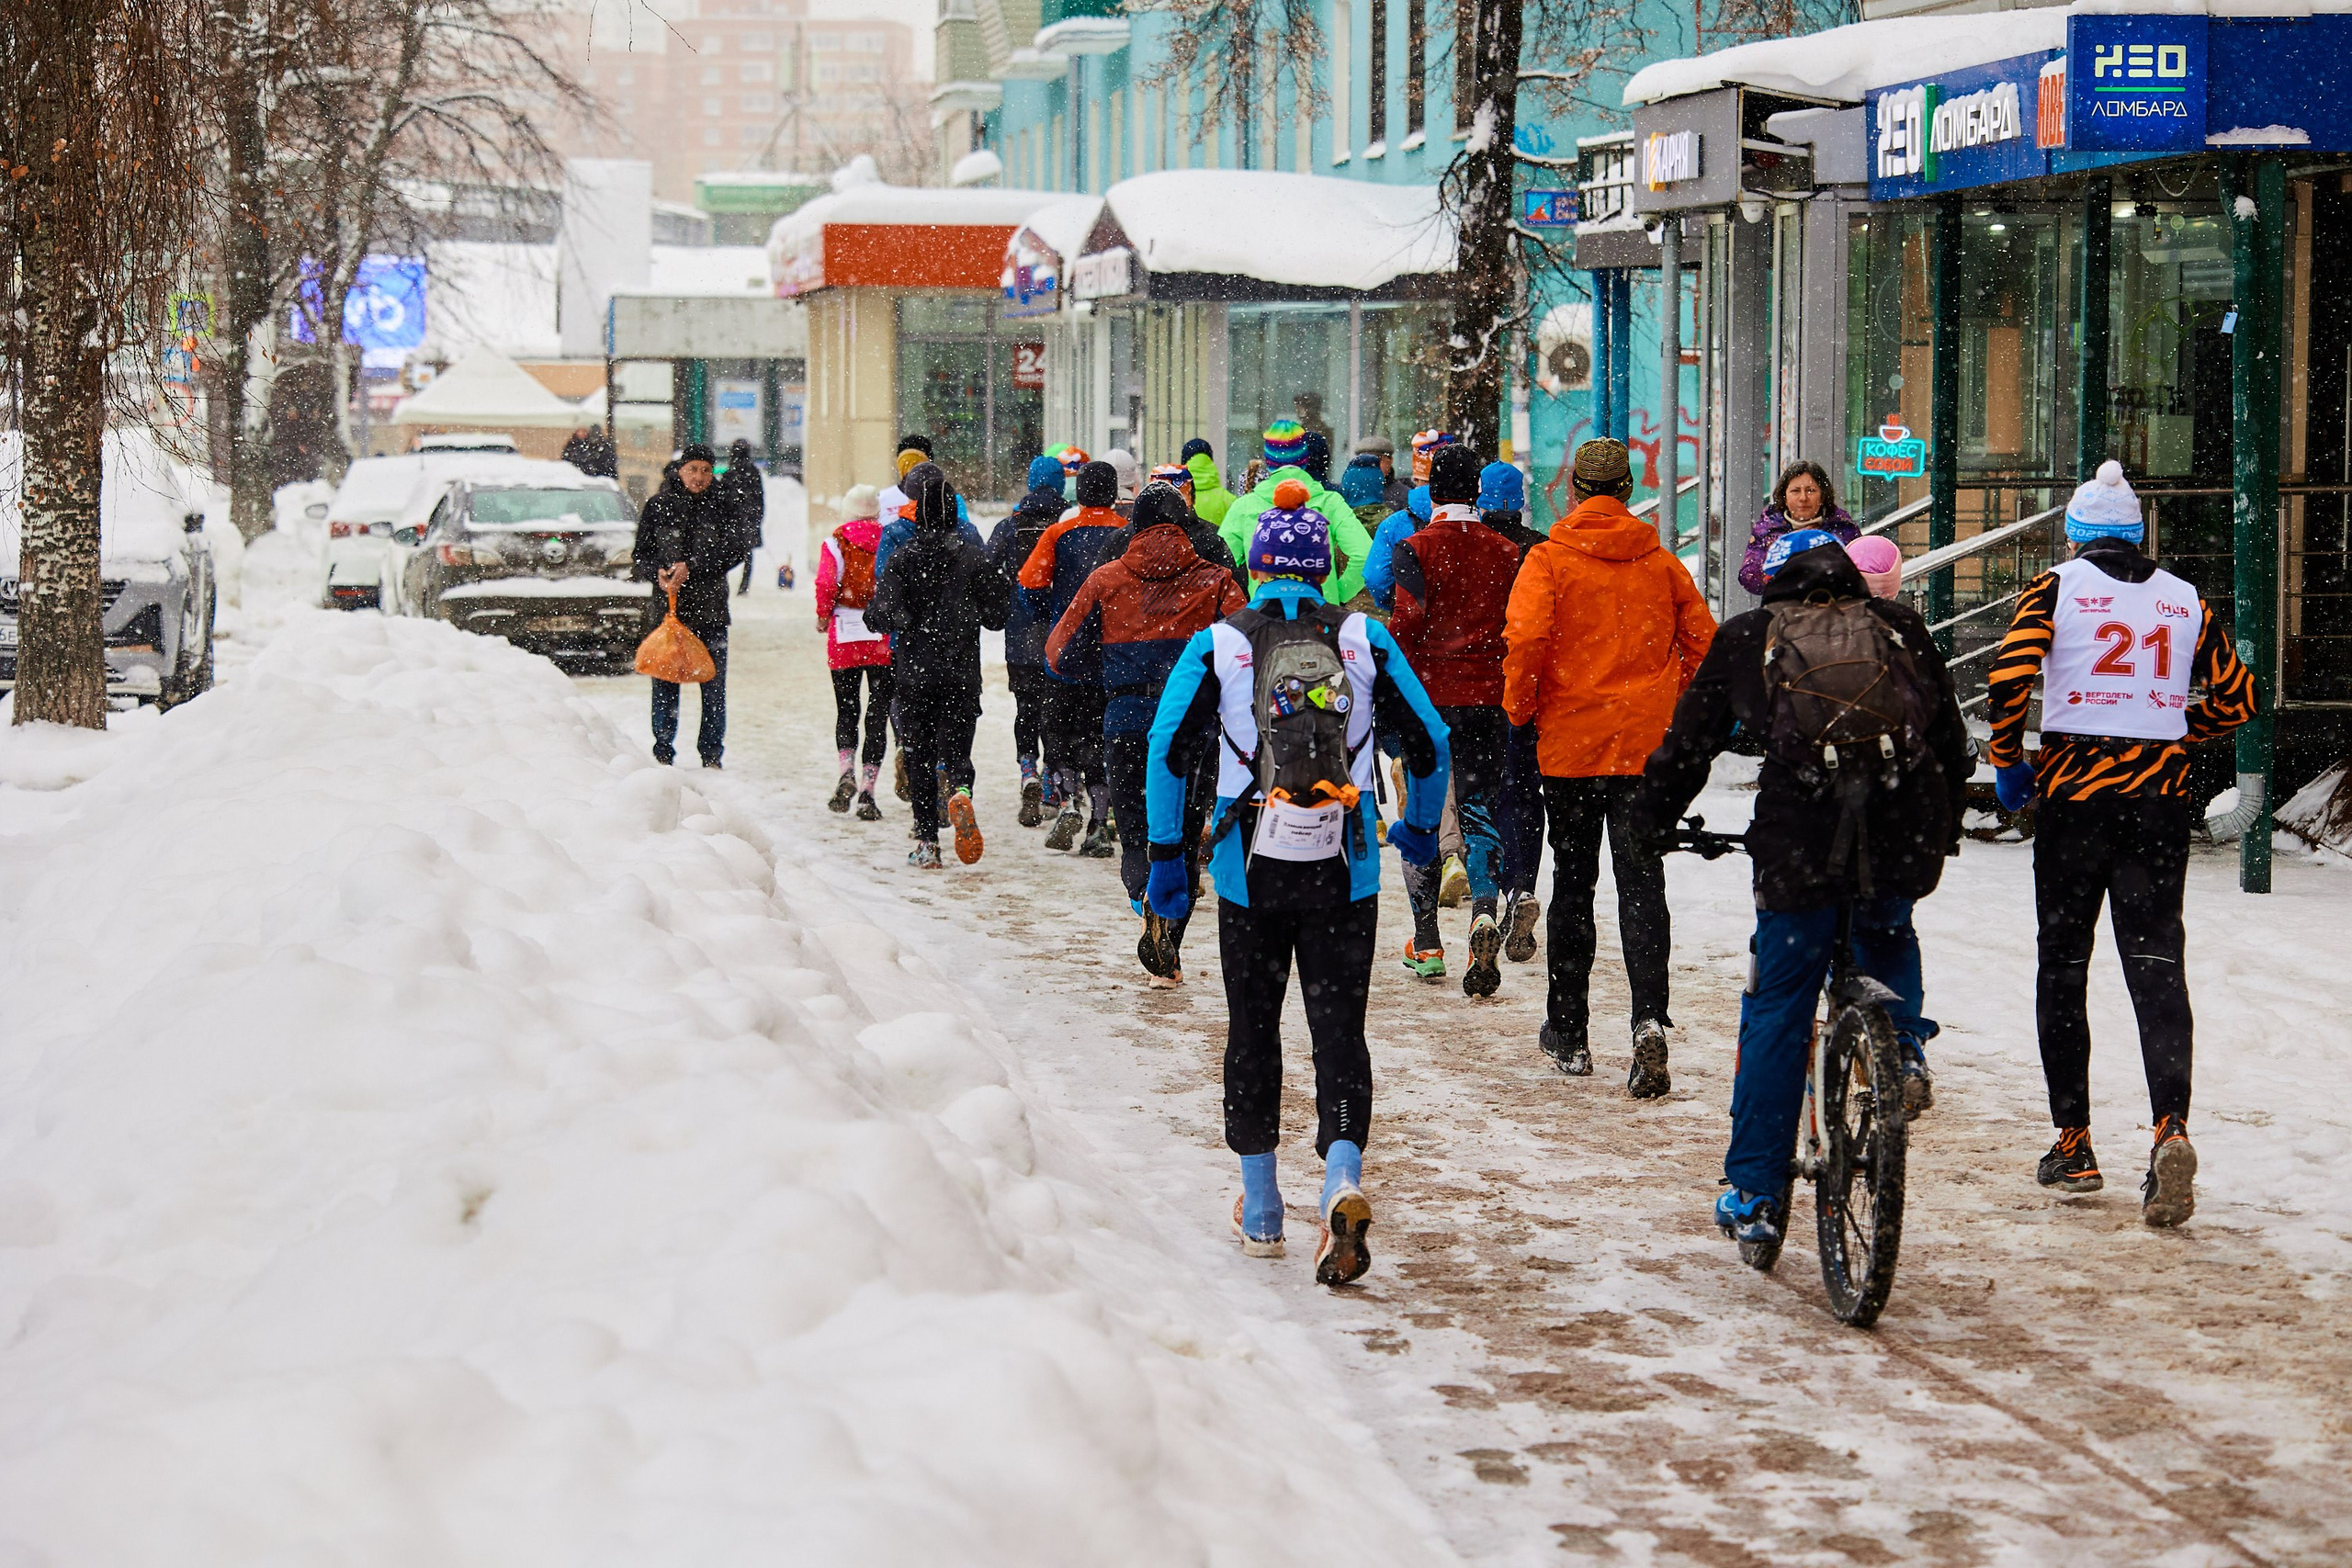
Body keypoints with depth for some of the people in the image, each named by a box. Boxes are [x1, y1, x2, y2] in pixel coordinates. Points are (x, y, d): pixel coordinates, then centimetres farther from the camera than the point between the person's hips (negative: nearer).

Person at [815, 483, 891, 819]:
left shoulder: (836, 542, -1)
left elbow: (826, 583, -12)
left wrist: (823, 616, 3)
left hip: (844, 636, 0)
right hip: (884, 638, 0)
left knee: (846, 709, 14)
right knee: (878, 714, 4)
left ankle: (847, 771, -11)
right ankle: (867, 791, -2)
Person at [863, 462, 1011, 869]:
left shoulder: (902, 559, -6)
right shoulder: (972, 556, -3)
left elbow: (882, 615, -12)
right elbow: (997, 614, -1)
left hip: (914, 672, 0)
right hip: (961, 672, 1)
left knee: (919, 758, 9)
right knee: (956, 748, 5)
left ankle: (926, 843, 6)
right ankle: (960, 794, -29)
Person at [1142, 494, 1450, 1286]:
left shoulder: (1218, 644, -1)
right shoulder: (1363, 639, 2)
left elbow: (1167, 748, -6)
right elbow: (1429, 740, 6)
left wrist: (1166, 856, 2)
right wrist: (1420, 828, 23)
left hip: (1250, 872, 0)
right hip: (1345, 875, 0)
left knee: (1253, 1033, 14)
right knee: (1340, 1033, 4)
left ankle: (1260, 1213, 21)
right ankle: (1343, 1180, -21)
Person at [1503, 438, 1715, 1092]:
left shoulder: (1551, 559, -6)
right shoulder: (1661, 562, 4)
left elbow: (1526, 638, -17)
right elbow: (1702, 639, 7)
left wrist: (1519, 708, -2)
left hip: (1570, 743, -1)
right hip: (1648, 745, 1)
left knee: (1573, 884, 12)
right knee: (1642, 885, 1)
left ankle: (1568, 1032, 18)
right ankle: (1649, 1019, -19)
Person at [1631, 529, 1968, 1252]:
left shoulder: (1747, 636, 16)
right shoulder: (1902, 628, 20)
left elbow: (1692, 737, 19)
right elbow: (1950, 734, 23)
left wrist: (1654, 813, 34)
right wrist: (1945, 826, 36)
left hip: (1802, 843, -2)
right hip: (1906, 838, 2)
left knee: (1777, 1011, 10)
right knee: (1887, 934, 36)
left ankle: (1754, 1195, 12)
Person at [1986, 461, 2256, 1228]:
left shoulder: (2058, 586, 0)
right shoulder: (2183, 599, 10)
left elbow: (2010, 674, -13)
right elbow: (2237, 697, 12)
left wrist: (2007, 761, 1)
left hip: (2073, 793, -2)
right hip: (2160, 799, 2)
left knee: (2062, 968, 10)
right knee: (2158, 966, -1)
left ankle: (2072, 1144, 11)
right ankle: (2170, 1125, -23)